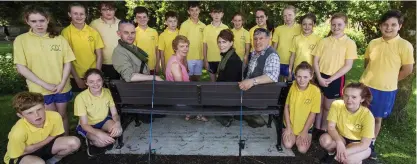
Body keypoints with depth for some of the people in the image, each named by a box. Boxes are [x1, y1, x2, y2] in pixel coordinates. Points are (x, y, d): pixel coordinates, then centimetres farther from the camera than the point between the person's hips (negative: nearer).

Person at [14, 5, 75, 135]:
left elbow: (67, 62, 0)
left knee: (62, 115, 16)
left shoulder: (59, 39, -2)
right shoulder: (21, 40, -6)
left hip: (61, 88, 1)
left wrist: (62, 83, -11)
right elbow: (21, 67, -8)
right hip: (39, 90, -1)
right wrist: (45, 84, -14)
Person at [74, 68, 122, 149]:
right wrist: (99, 133, -41)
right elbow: (84, 124, -22)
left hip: (104, 120, 3)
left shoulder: (107, 92, -13)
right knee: (101, 142, -29)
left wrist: (117, 122, -32)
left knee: (118, 131, -27)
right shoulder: (81, 97, -24)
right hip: (88, 126, -3)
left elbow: (114, 113, -8)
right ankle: (92, 139, 4)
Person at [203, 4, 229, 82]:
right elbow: (204, 45, 2)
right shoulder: (207, 28, 1)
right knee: (212, 79, 11)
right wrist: (205, 60, -1)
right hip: (211, 59, 1)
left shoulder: (226, 28, 0)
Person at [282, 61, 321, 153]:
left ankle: (301, 137, 19)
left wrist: (304, 131, -10)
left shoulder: (315, 91, -18)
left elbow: (313, 113, -11)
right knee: (288, 145, -13)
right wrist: (288, 127, -7)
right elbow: (286, 107, -5)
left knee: (302, 149, -12)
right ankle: (291, 135, 18)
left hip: (305, 126, -1)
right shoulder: (292, 87, -12)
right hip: (290, 124, 1)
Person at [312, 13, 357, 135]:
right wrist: (319, 77, -11)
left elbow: (348, 65, -10)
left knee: (328, 107, 12)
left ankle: (323, 130, 29)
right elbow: (315, 61, 1)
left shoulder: (349, 43, -6)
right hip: (321, 77, 3)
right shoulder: (323, 41, 3)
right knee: (319, 104, 13)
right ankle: (317, 129, 28)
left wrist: (331, 79, -15)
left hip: (336, 79, -2)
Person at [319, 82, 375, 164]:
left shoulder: (367, 115, -26)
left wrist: (345, 151, -36)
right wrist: (339, 142, -39)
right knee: (325, 140, -29)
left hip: (358, 143, -2)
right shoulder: (336, 105, -21)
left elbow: (365, 144, -24)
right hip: (341, 137, 3)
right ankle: (332, 152, 6)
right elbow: (331, 127, -19)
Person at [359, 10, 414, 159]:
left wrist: (388, 81, 0)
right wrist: (372, 77, 5)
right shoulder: (373, 43, 0)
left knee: (377, 118, 11)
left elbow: (407, 70, -7)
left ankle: (371, 144, 29)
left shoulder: (405, 46, -11)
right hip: (366, 86, 3)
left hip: (386, 90, -3)